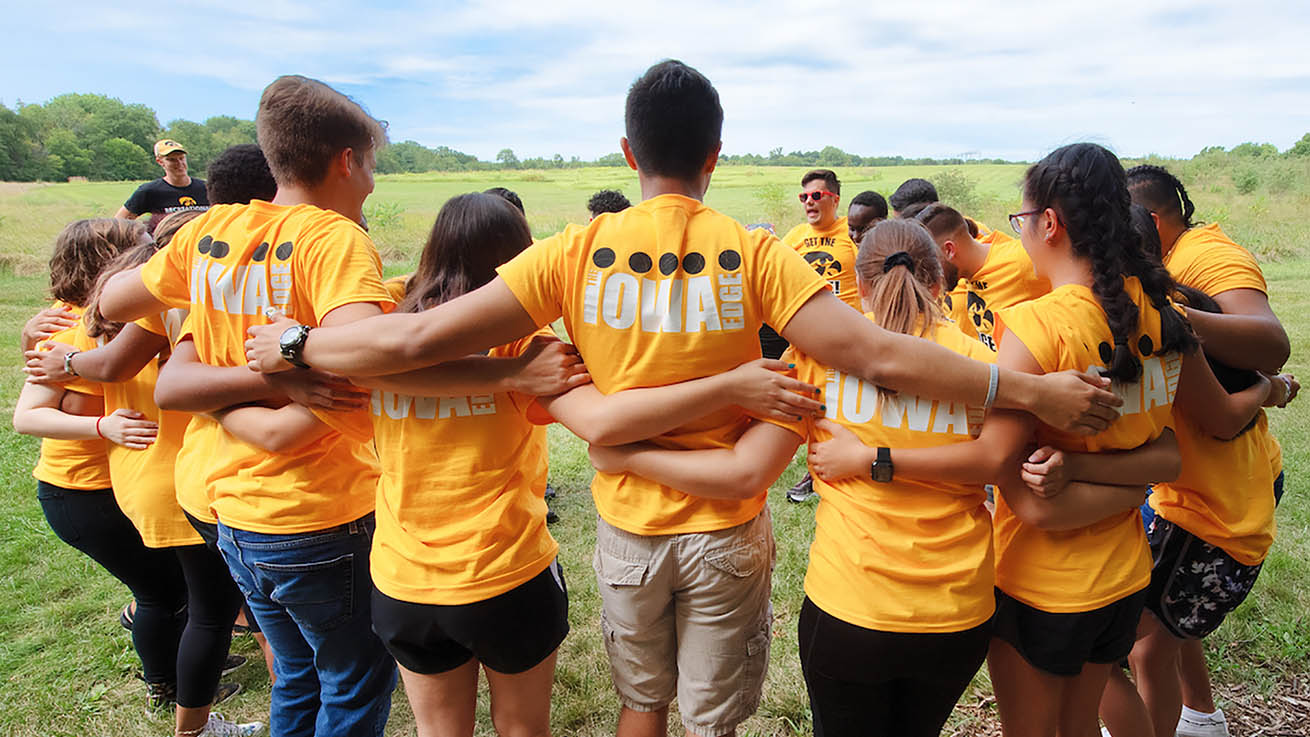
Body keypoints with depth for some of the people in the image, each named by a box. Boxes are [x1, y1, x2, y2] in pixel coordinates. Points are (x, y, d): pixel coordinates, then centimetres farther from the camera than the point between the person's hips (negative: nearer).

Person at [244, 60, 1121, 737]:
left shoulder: (579, 252, -13)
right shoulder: (752, 255, -16)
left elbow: (419, 338, -15)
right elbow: (875, 352, -22)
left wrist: (296, 344, 1)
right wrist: (1033, 390, -12)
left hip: (628, 524, 2)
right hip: (727, 531, -1)